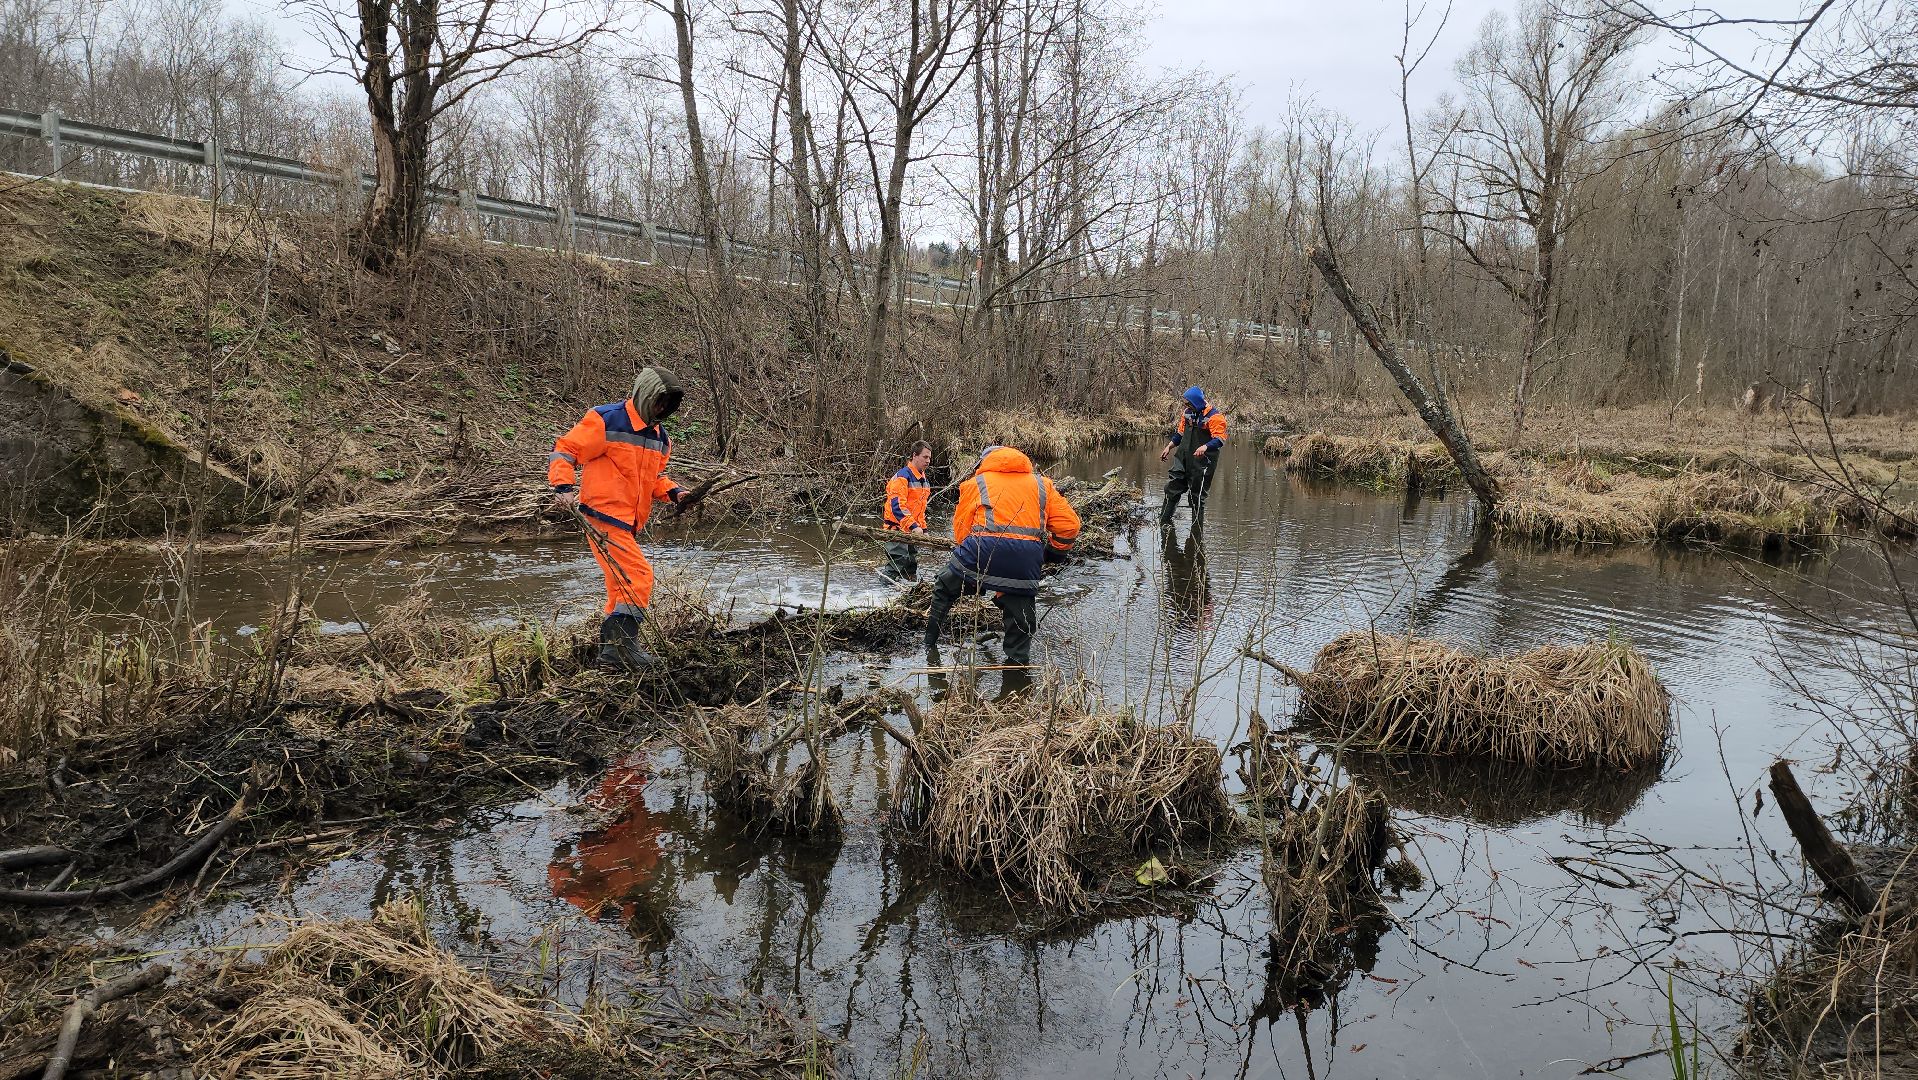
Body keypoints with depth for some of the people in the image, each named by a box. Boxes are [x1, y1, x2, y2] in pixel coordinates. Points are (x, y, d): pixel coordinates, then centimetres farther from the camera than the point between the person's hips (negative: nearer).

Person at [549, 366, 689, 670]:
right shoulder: (606, 421, -9)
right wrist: (563, 486, -23)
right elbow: (563, 450, -8)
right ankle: (625, 641, -14)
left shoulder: (659, 437, 16)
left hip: (628, 524, 9)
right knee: (638, 575, -17)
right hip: (603, 516, -9)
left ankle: (611, 650, 23)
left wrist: (673, 492, 8)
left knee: (621, 586, 14)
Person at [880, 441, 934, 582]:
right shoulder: (902, 477, -16)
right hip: (897, 529, -9)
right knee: (896, 565, -12)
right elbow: (897, 506, -25)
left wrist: (923, 528, 17)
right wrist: (913, 527, -31)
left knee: (912, 567, 14)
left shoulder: (924, 480, 14)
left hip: (913, 532, 9)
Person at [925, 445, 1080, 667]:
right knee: (1020, 613, 12)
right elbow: (1069, 524, 17)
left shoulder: (976, 483, 20)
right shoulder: (1042, 484, 25)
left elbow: (960, 526, 15)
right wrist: (1054, 555, 31)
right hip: (1027, 555, 1)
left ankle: (930, 644, 29)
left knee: (945, 589, 23)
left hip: (983, 548, -1)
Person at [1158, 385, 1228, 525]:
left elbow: (1220, 439, -23)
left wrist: (1205, 447, -39)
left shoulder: (1214, 417, -14)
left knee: (1197, 495, 2)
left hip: (1202, 462, -6)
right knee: (1172, 488, 7)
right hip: (1183, 459, 6)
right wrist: (1169, 447, 12)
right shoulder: (1187, 413, 8)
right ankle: (1164, 520, 19)